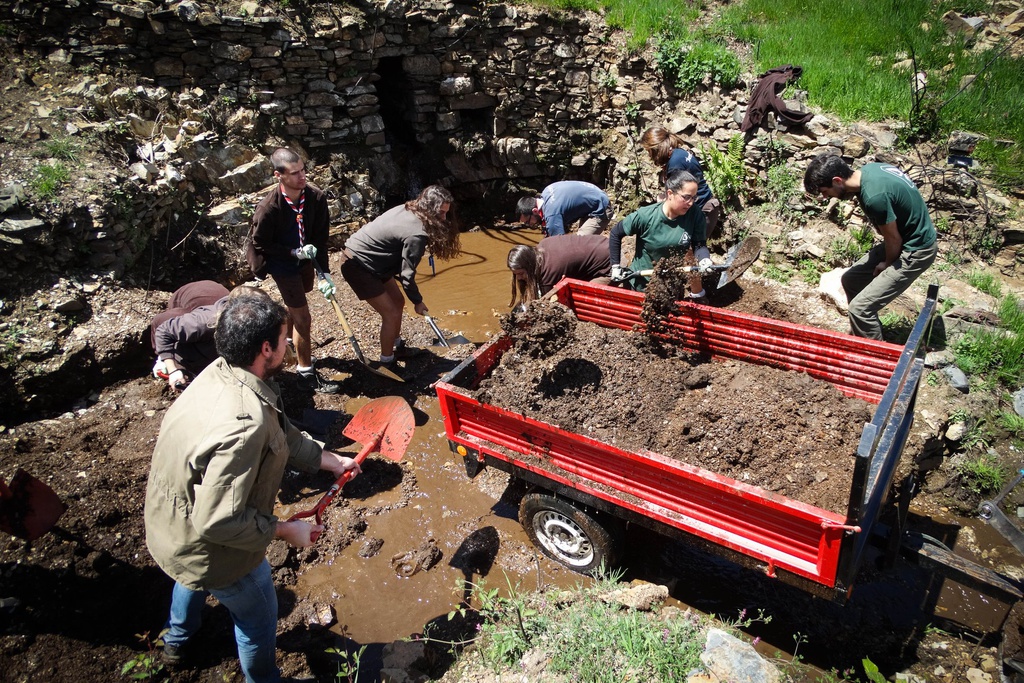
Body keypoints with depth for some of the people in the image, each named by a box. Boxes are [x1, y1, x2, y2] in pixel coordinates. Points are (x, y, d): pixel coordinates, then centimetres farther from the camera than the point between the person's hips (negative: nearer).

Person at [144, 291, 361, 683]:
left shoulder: (221, 372, -13)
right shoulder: (244, 423, -42)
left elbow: (282, 436, 0)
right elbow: (220, 522, -36)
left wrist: (331, 460, 6)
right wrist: (286, 531, -23)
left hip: (172, 519, 9)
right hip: (208, 548, -9)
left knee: (194, 578, 40)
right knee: (258, 614, 20)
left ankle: (177, 641, 71)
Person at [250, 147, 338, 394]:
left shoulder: (316, 197, -19)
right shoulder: (268, 208, -30)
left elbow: (320, 237, -13)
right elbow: (260, 245, -16)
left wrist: (324, 272, -18)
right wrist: (294, 253, -23)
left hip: (306, 260, 5)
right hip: (283, 265, -5)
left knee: (295, 306, 26)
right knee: (303, 317, -4)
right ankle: (305, 371, 13)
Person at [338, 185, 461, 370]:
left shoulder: (408, 210, 1)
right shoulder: (417, 233, -27)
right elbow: (407, 275, -20)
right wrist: (417, 301, -5)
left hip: (368, 258, 10)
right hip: (357, 265, -10)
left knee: (398, 302, 18)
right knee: (391, 314, -6)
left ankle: (398, 347, 35)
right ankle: (387, 362, 9)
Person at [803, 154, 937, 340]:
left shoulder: (874, 197, -32)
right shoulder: (868, 169, -3)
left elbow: (893, 239, -19)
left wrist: (887, 263, 1)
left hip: (915, 251, -10)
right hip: (905, 240, 10)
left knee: (860, 309, -14)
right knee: (850, 280, 17)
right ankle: (868, 335, 32)